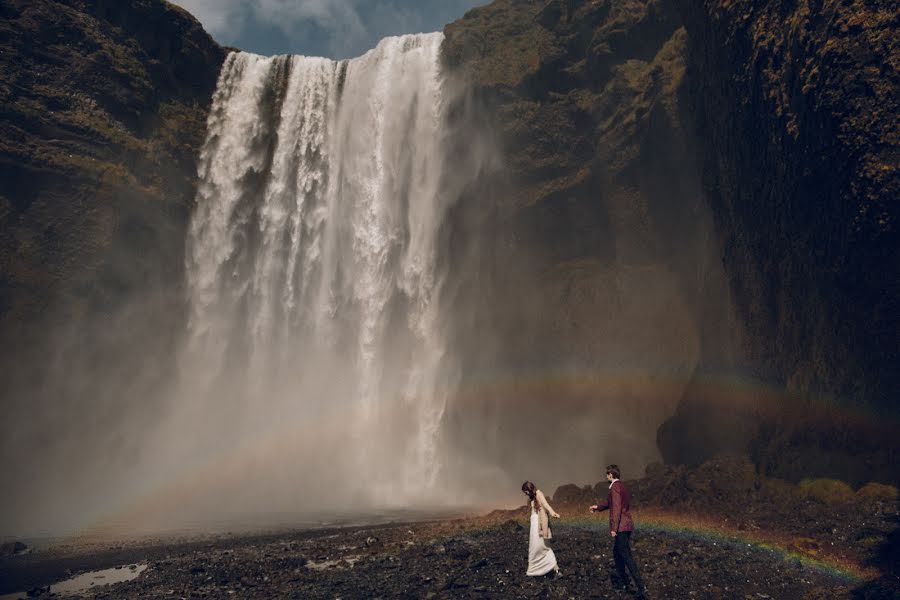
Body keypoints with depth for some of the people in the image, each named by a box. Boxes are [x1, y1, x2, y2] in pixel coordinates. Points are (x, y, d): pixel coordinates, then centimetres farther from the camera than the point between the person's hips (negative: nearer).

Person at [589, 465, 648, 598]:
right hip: (627, 526, 10)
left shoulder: (615, 487, -14)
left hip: (620, 527, -10)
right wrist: (598, 507, 41)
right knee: (617, 553, 21)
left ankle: (641, 587, -15)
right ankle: (624, 582, 29)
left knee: (627, 557, -11)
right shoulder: (622, 487, 17)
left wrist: (614, 528, -22)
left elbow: (616, 508, -21)